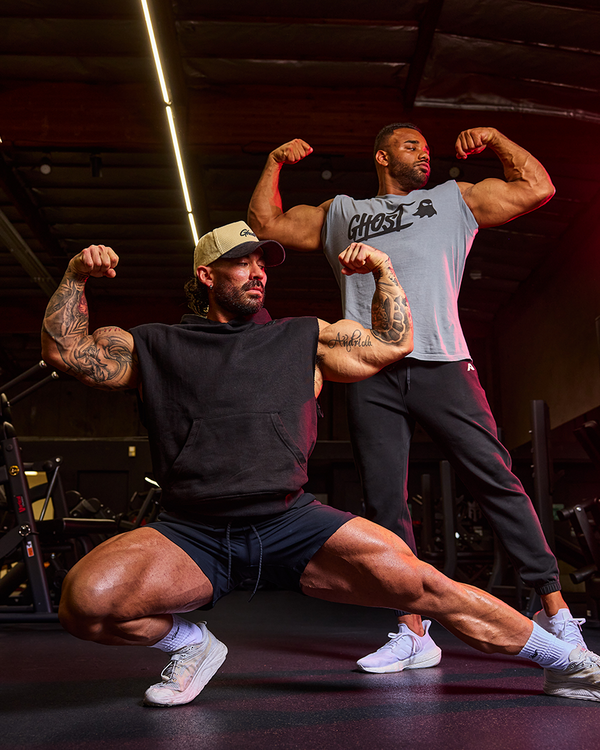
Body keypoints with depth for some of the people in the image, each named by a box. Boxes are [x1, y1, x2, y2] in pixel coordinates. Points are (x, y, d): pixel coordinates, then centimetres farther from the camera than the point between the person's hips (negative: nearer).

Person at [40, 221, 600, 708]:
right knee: (85, 598, -25)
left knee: (422, 583, -16)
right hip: (190, 534, 0)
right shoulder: (153, 346, 13)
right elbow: (65, 350, 9)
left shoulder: (306, 338, 16)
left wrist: (383, 269, 12)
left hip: (292, 524, 0)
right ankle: (190, 644, 6)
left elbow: (393, 343, 18)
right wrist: (75, 276, -1)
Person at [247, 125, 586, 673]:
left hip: (442, 364, -1)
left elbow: (538, 189, 19)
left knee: (496, 482, -9)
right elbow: (266, 223, 26)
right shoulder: (340, 213, 27)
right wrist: (275, 164, 20)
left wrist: (494, 138, 21)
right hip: (372, 375, 1)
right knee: (385, 503, -3)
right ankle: (413, 632, 4)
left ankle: (554, 610, 0)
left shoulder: (454, 199, 25)